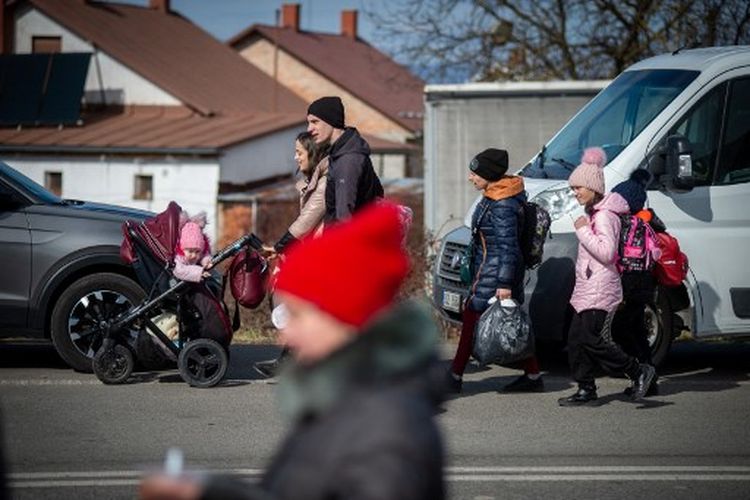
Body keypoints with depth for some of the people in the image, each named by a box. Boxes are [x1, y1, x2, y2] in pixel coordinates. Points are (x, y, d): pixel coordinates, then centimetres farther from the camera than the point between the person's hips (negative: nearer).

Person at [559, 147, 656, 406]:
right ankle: (586, 390, 14)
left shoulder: (604, 216, -15)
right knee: (576, 340, 9)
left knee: (592, 341, -12)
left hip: (600, 290, -10)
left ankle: (639, 372, -2)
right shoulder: (593, 213, 16)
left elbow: (606, 252, -25)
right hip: (587, 288, 10)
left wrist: (583, 231, -20)